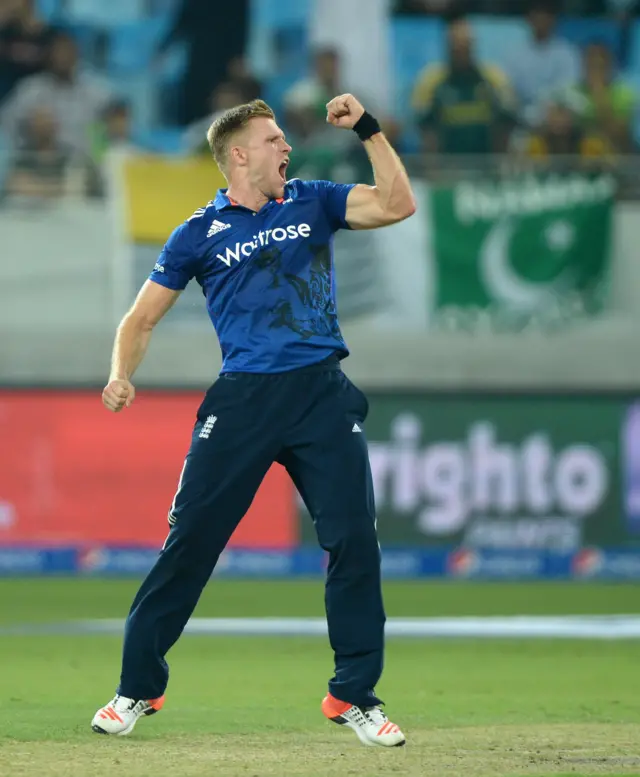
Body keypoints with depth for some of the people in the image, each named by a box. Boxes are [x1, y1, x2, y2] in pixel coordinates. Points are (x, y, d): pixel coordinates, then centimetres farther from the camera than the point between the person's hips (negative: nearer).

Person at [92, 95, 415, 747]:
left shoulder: (312, 202, 13)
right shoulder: (201, 233, 7)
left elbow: (397, 204, 2)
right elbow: (142, 317, 9)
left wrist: (368, 130, -3)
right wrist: (122, 375, -9)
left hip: (323, 394, 2)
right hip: (243, 399, -2)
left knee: (355, 540, -4)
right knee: (189, 540, -4)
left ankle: (354, 696, 7)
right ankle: (137, 688, 8)